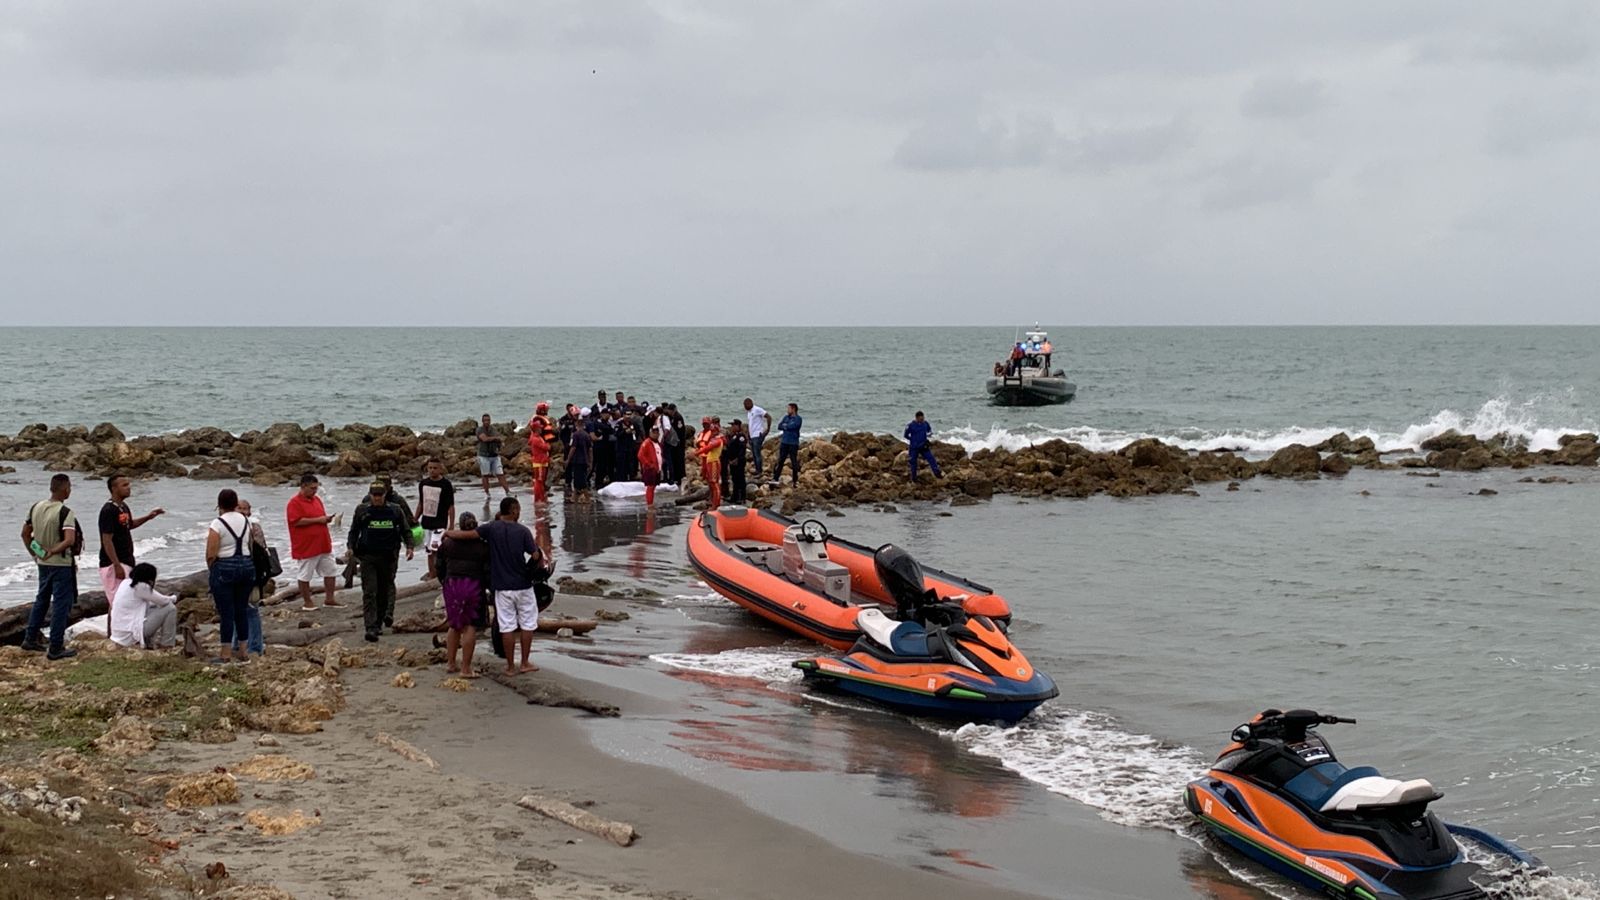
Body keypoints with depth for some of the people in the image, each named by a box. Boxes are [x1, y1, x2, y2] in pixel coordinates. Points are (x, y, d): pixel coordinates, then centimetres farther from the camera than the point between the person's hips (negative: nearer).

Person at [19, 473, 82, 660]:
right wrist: (52, 551, -19)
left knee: (41, 599, 22)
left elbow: (25, 534, 10)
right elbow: (69, 540, -30)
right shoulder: (65, 513, -19)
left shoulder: (36, 508, 2)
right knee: (61, 604, 1)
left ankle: (30, 639, 28)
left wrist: (34, 553, 18)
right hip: (62, 564, -7)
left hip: (43, 563, 7)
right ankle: (56, 648, 3)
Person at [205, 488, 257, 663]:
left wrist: (212, 569, 4)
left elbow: (211, 555, -12)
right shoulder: (245, 521, 7)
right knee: (242, 610, 11)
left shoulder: (217, 524, -12)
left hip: (224, 568, -5)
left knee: (226, 612, -1)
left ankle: (226, 654, 1)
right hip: (247, 566, 5)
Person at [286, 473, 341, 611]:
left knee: (330, 571, 10)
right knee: (304, 575, 3)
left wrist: (326, 519, 1)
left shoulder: (316, 499, 13)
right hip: (306, 547, -8)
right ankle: (307, 602, 12)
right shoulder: (295, 503, -12)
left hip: (323, 545, 8)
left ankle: (329, 599, 19)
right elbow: (296, 521, -22)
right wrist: (317, 520, -20)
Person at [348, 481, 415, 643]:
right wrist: (351, 547, -2)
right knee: (369, 592, -8)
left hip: (389, 556, 1)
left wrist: (409, 546, -5)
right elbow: (354, 531, 12)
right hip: (368, 557, -1)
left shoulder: (395, 510, 4)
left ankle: (380, 620, 22)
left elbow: (405, 530, 10)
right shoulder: (362, 510, 4)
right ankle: (371, 628, -12)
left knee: (385, 589, 9)